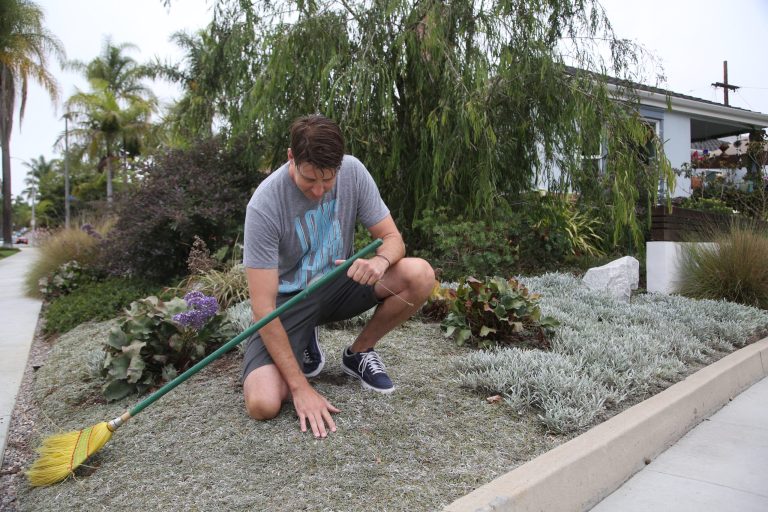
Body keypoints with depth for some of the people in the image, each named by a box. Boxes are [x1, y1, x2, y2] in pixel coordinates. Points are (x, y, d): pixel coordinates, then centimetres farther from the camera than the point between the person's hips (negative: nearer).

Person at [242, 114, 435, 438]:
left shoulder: (353, 171, -14)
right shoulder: (264, 205, -26)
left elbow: (393, 238, -7)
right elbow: (263, 307, -25)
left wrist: (380, 260, -34)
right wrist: (300, 387, -27)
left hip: (337, 284, 4)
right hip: (288, 300, -3)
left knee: (420, 275, -23)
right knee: (263, 405, -24)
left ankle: (359, 353, 3)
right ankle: (304, 343, 10)